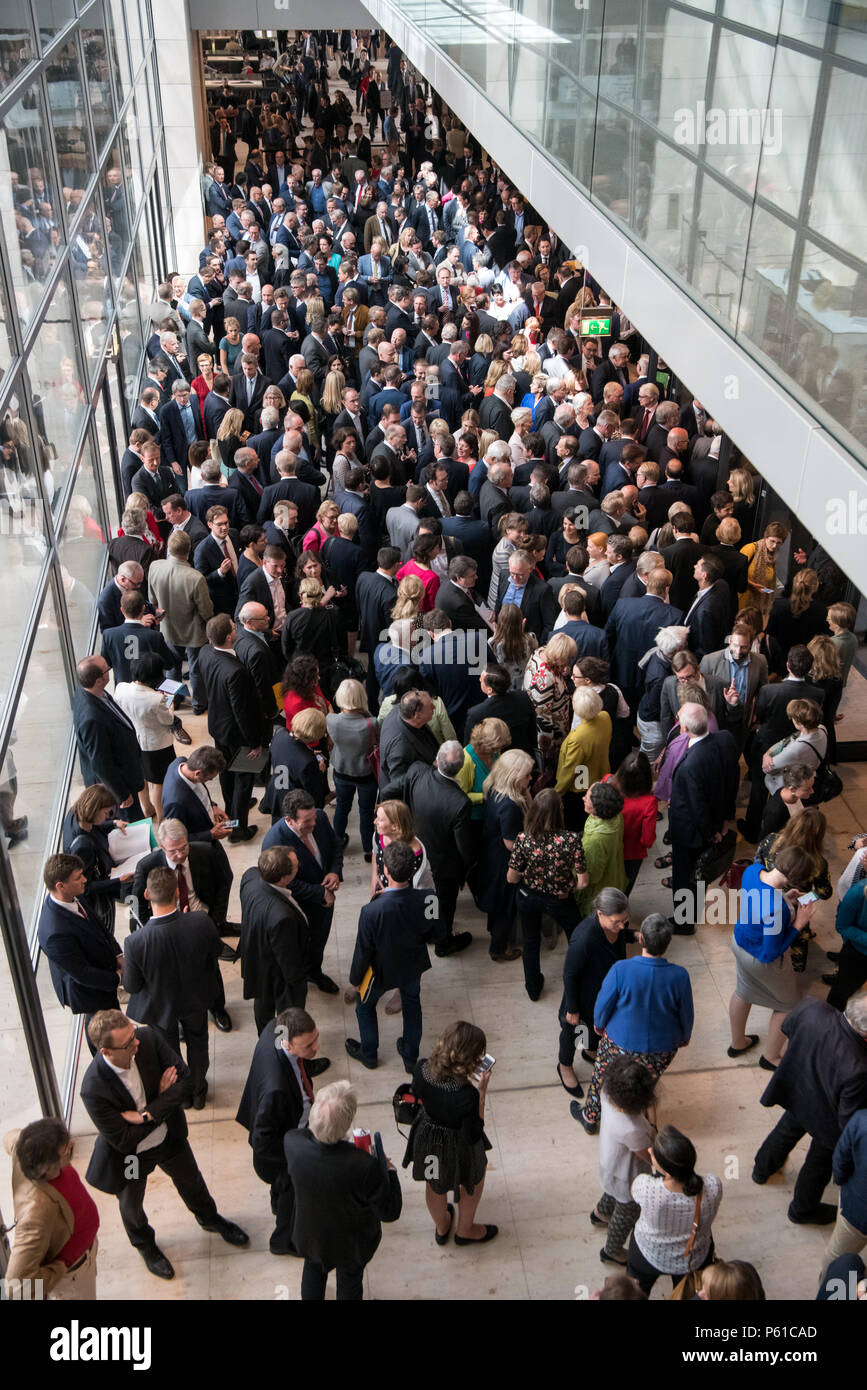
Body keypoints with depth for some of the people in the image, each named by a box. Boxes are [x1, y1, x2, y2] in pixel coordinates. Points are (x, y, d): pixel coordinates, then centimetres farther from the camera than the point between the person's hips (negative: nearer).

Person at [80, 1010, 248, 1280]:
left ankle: (209, 1218, 62)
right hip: (130, 1156, -3)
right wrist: (163, 1099, -23)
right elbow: (123, 1141, -28)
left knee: (191, 1181, 29)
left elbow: (186, 1081, -22)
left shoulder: (148, 1038, -29)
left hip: (169, 1136, 4)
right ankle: (144, 1244, 60)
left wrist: (148, 1114, -32)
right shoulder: (94, 1089, -38)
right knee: (132, 1207, 26)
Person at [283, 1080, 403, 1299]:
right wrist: (390, 1171, -13)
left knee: (313, 1270, 34)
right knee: (350, 1280, 30)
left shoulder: (292, 1142, -34)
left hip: (309, 1236, 2)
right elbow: (390, 1212, -26)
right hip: (350, 1244, -2)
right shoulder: (366, 1166, -44)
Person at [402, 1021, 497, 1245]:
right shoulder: (467, 1096, -41)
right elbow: (473, 1135, -26)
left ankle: (441, 1227, 62)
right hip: (456, 1147, -4)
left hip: (426, 1136, 4)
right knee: (473, 1181, 31)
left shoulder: (422, 1070, -26)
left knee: (434, 1185, 33)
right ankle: (465, 1231, 55)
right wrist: (481, 1093, -30)